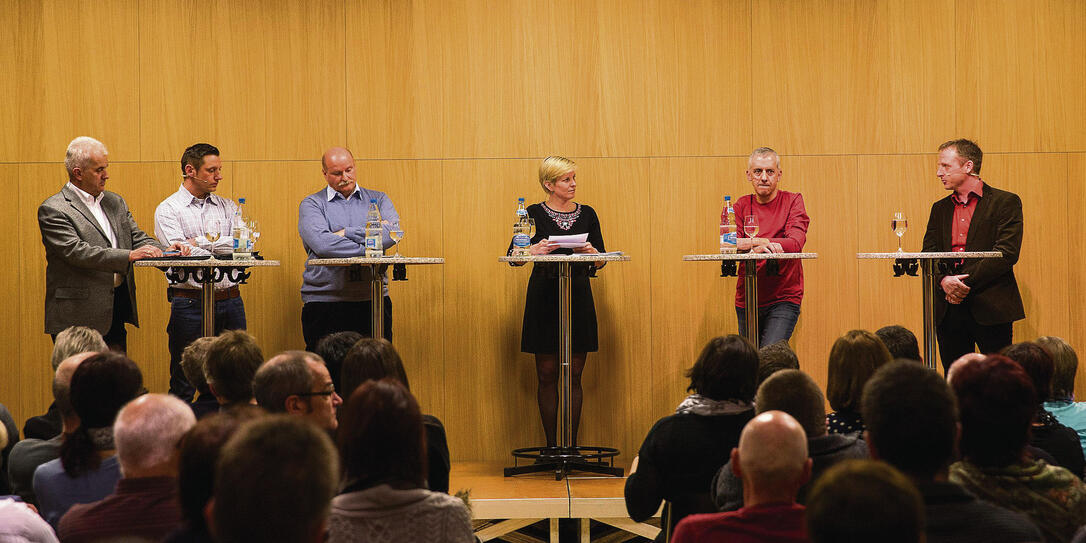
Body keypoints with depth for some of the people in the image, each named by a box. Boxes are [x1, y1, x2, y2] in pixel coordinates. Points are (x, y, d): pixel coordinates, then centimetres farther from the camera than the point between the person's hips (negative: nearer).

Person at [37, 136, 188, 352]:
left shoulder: (115, 202, 15)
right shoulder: (53, 210, -8)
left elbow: (138, 238, 15)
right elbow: (76, 252, -20)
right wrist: (129, 256, -25)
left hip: (117, 310, 7)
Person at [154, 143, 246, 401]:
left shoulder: (228, 207, 14)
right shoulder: (168, 209, 0)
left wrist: (201, 242, -8)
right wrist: (224, 251, -10)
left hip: (230, 301, 4)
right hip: (190, 301, -4)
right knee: (184, 384, 0)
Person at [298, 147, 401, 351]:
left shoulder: (378, 199, 14)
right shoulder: (312, 204, 5)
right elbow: (321, 243, -14)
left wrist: (348, 233, -10)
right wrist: (368, 250, -14)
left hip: (373, 300, 2)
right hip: (324, 302, -2)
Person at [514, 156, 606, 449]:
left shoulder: (587, 214, 10)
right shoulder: (534, 213, 1)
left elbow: (601, 261, 9)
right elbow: (513, 255, -4)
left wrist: (591, 252, -13)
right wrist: (535, 250, -23)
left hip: (578, 296, 2)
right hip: (543, 296, -2)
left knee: (574, 375, 1)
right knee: (547, 374, -1)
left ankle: (572, 445, 4)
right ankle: (551, 444, 4)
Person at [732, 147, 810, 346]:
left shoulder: (793, 201, 1)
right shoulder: (742, 205, 8)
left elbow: (796, 243, -16)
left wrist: (754, 245, -29)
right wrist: (761, 242, -27)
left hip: (783, 299, -3)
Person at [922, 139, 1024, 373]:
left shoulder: (1005, 202, 0)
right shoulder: (940, 208, 17)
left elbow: (1007, 253, -10)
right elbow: (928, 254, 10)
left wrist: (966, 283, -15)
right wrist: (944, 280, -12)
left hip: (989, 308, -5)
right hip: (948, 310, 5)